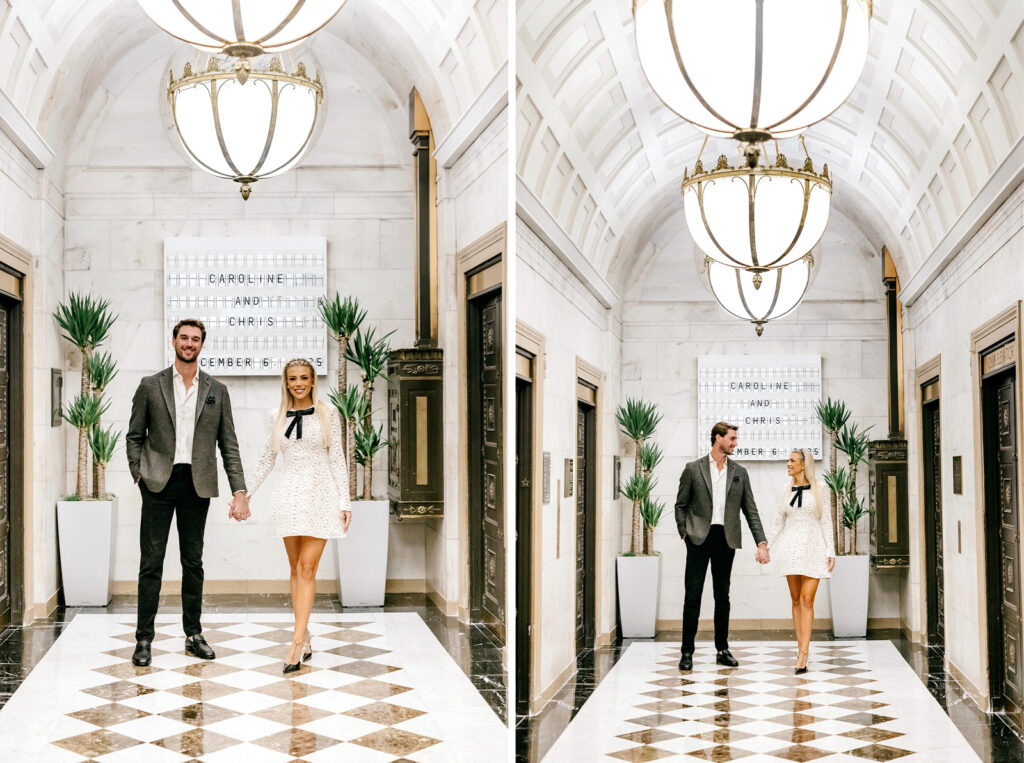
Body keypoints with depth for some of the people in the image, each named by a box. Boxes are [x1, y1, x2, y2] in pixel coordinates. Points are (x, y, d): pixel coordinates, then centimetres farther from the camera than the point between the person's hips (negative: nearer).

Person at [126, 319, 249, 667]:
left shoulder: (217, 391, 8)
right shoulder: (150, 386, 5)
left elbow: (228, 443, 7)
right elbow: (134, 436, 8)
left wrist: (239, 489, -1)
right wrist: (138, 473, -6)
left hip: (197, 484, 2)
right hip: (159, 482, -1)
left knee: (193, 561, 9)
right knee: (151, 562, -1)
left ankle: (193, 634, 19)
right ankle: (144, 639, 4)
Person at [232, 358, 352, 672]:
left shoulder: (327, 415, 1)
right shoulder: (278, 417, 9)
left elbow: (337, 460, 1)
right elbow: (267, 460, 16)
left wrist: (345, 502, -4)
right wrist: (244, 494, 16)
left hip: (320, 494, -3)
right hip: (289, 494, 4)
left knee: (307, 569, -8)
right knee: (296, 569, 6)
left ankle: (297, 643, -11)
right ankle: (305, 639, 11)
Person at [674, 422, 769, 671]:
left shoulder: (739, 472, 10)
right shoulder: (693, 469, 3)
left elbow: (750, 510, 9)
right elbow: (681, 505, 6)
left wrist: (762, 543, 1)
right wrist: (684, 532, -6)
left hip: (726, 539, 3)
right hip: (699, 538, -3)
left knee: (723, 596, 9)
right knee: (693, 595, -3)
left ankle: (722, 650, 18)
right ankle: (687, 652, 2)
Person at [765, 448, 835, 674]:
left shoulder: (818, 489, -1)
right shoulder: (787, 490, 9)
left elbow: (826, 521, -1)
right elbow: (779, 521, 16)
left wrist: (831, 552, -6)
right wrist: (765, 545, 12)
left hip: (813, 548, -4)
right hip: (791, 548, 4)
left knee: (807, 600, -9)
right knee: (796, 599, 4)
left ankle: (803, 654, -13)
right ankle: (801, 651, 9)